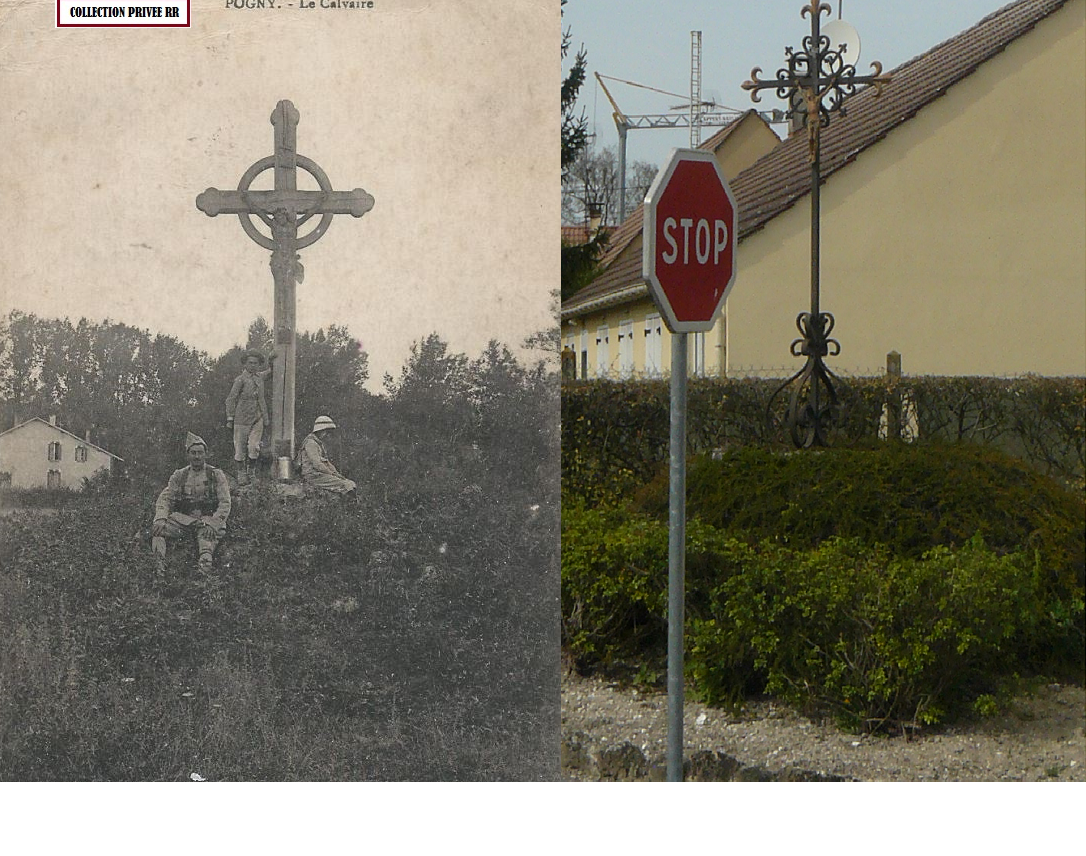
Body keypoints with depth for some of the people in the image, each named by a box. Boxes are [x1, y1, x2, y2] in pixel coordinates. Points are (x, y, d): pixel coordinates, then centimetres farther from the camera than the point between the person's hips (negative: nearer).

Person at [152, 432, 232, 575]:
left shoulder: (216, 475, 6)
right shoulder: (179, 475, 15)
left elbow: (225, 504, -2)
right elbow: (165, 499, 8)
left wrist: (212, 524, -19)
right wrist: (161, 519, -14)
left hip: (208, 519, -3)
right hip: (183, 518, 3)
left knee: (206, 536, -39)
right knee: (157, 528, -25)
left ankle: (205, 562, -63)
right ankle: (159, 561, -44)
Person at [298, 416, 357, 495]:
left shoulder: (321, 443, 21)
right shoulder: (311, 443, -12)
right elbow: (317, 464, -19)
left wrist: (336, 473, 8)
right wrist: (332, 473, -13)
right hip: (313, 476, -10)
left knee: (351, 484, -7)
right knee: (345, 485, -23)